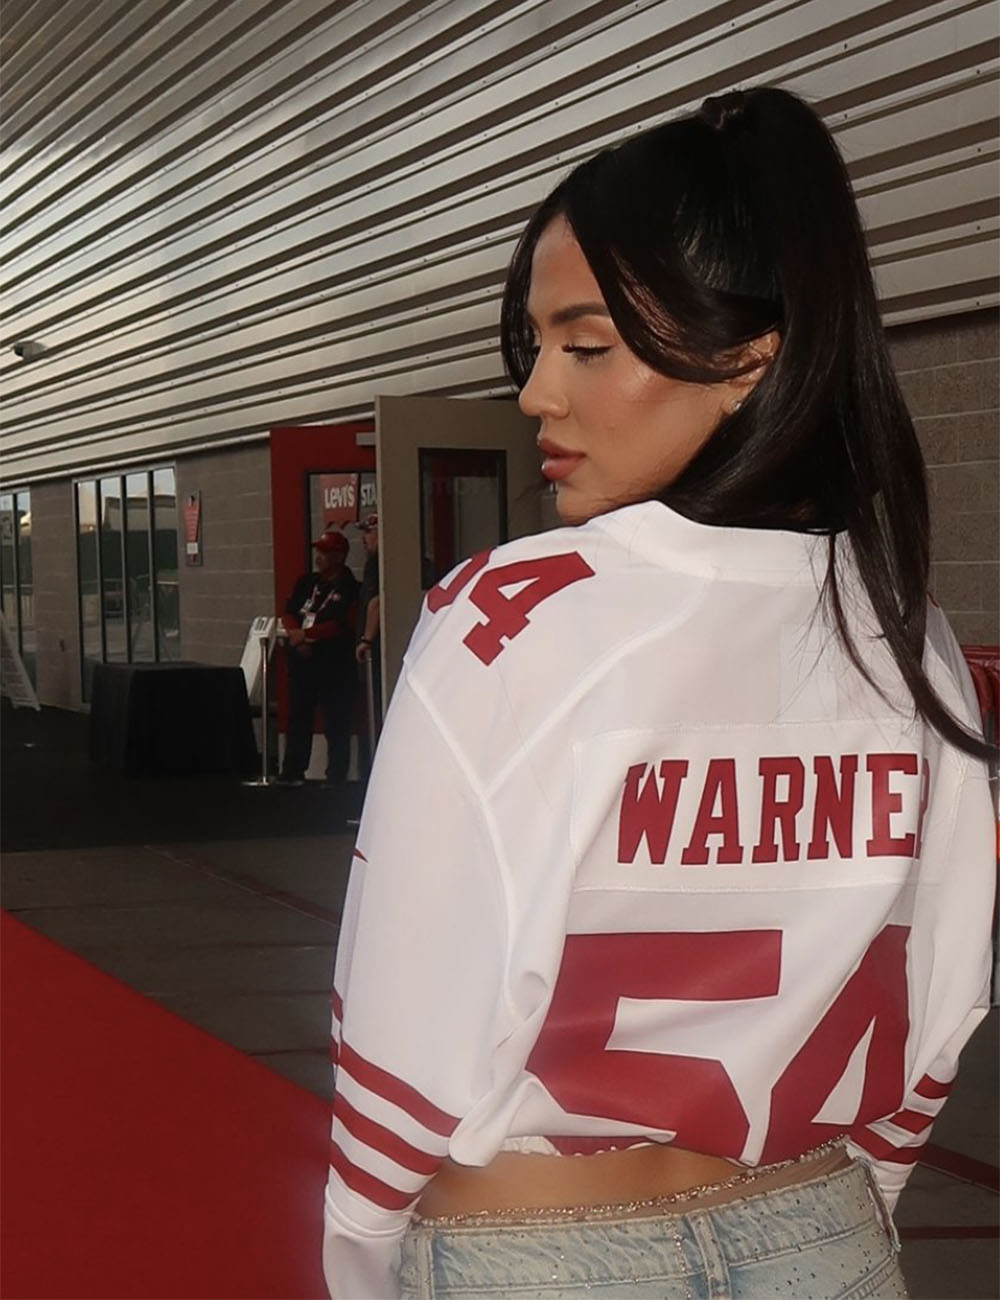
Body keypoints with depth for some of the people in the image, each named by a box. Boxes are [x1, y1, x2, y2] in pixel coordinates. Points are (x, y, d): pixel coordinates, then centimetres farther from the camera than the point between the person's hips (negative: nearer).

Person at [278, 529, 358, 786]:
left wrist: (306, 634, -16)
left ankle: (336, 776, 2)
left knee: (336, 724, -3)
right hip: (302, 660, 7)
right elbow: (289, 612, 9)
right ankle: (293, 772, 21)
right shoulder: (307, 582, 13)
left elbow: (340, 625, -18)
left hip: (334, 664, -7)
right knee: (298, 717, 13)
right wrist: (295, 634, -10)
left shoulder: (349, 588, -8)